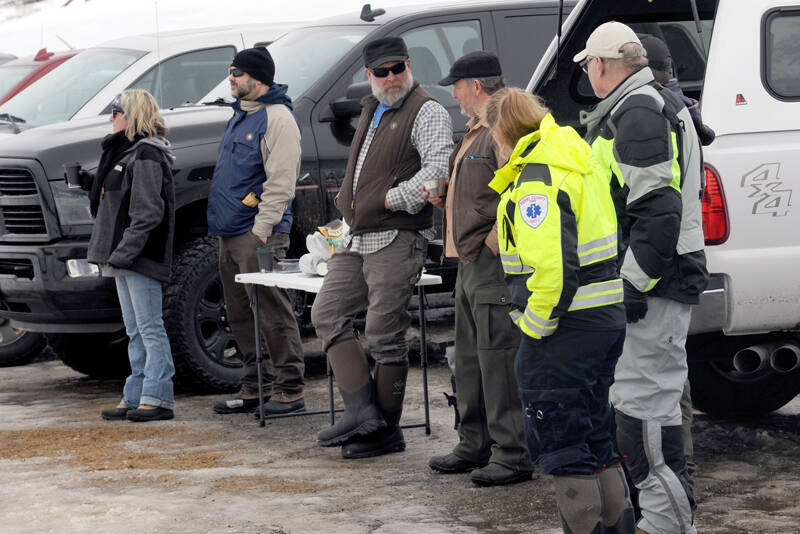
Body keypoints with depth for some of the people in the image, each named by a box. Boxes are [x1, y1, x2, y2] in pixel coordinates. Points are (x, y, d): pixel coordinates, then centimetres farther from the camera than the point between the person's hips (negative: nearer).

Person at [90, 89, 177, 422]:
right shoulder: (126, 151, 19)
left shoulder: (146, 155, -13)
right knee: (135, 331, 12)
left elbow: (147, 213, -20)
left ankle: (158, 398, -7)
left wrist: (124, 253, -23)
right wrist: (112, 254, 16)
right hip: (123, 258, 10)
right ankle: (135, 397, 16)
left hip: (141, 257, -10)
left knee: (149, 327, -8)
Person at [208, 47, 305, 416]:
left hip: (258, 235, -10)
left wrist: (263, 229, -21)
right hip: (230, 234, 10)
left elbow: (281, 181, -17)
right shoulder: (240, 115, 19)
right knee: (241, 316, 12)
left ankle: (289, 390, -5)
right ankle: (255, 387, 18)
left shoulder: (276, 118, -10)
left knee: (272, 313, -8)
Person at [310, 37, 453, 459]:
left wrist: (393, 199, -19)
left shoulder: (426, 113, -8)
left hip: (397, 239, -9)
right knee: (327, 314, 3)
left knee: (384, 335, -6)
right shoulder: (370, 111, 20)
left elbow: (438, 169, -22)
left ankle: (387, 432, 3)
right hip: (356, 240, 9)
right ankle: (361, 411, -1)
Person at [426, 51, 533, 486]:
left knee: (498, 358, -9)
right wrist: (444, 198, 14)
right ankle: (475, 446, 25)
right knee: (470, 359, 16)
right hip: (470, 264, 11)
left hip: (494, 264, -11)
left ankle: (513, 455, -5)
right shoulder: (476, 133, 19)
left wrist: (493, 242, -20)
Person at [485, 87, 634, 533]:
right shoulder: (575, 156, 11)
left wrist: (534, 327, -17)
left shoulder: (536, 182, -19)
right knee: (596, 438, 19)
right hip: (607, 320, 10)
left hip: (565, 329, -10)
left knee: (561, 445, 0)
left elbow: (553, 267, -28)